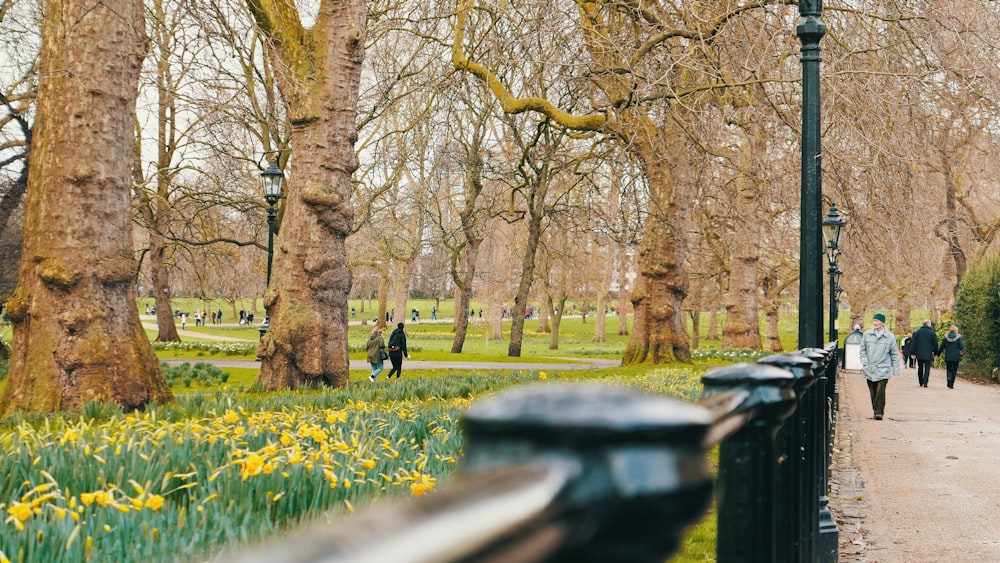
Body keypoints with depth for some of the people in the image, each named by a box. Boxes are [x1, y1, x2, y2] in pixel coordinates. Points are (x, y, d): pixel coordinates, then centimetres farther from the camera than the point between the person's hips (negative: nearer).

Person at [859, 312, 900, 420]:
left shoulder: (890, 336, 0)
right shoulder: (867, 334, 4)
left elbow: (894, 353, 7)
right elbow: (862, 350, 11)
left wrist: (895, 369, 4)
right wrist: (865, 363, -1)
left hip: (883, 369, -2)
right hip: (869, 370, 2)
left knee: (880, 391, -13)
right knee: (873, 392, 6)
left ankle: (879, 412, -9)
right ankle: (875, 410, 17)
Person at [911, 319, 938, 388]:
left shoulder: (917, 332, 3)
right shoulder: (932, 333, -2)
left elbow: (913, 343, 2)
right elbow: (935, 344, 2)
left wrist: (912, 352, 5)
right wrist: (935, 353, 13)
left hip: (919, 354, 2)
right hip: (928, 354, -2)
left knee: (920, 368, 14)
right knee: (927, 369, -1)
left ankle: (921, 383, 18)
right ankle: (925, 382, -13)